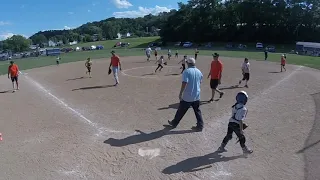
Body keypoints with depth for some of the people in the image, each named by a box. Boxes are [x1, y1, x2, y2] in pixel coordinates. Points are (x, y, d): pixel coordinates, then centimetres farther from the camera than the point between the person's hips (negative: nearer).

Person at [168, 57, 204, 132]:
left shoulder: (187, 71, -15)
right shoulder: (199, 72, 5)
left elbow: (184, 83, -23)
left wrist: (180, 93, -17)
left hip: (187, 96, -5)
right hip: (197, 96, 5)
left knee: (181, 111, 9)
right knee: (197, 111, 14)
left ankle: (174, 123, 25)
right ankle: (200, 126, 17)